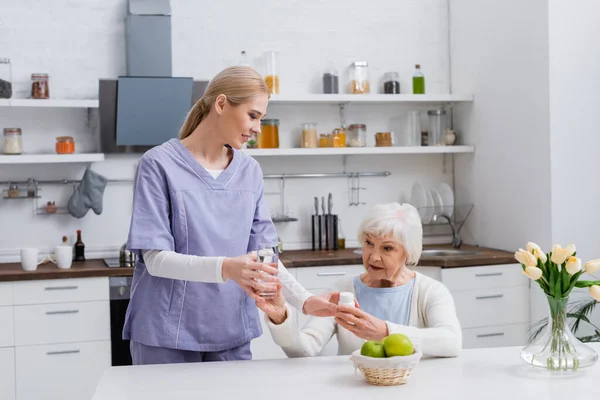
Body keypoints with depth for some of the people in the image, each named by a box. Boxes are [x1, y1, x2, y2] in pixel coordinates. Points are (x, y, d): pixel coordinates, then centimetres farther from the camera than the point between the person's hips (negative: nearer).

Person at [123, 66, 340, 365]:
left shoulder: (250, 172, 6)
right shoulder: (160, 164, -9)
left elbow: (263, 253, 6)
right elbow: (155, 258, -15)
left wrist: (304, 300, -9)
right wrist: (224, 268, -31)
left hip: (231, 332, 4)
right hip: (167, 333, -4)